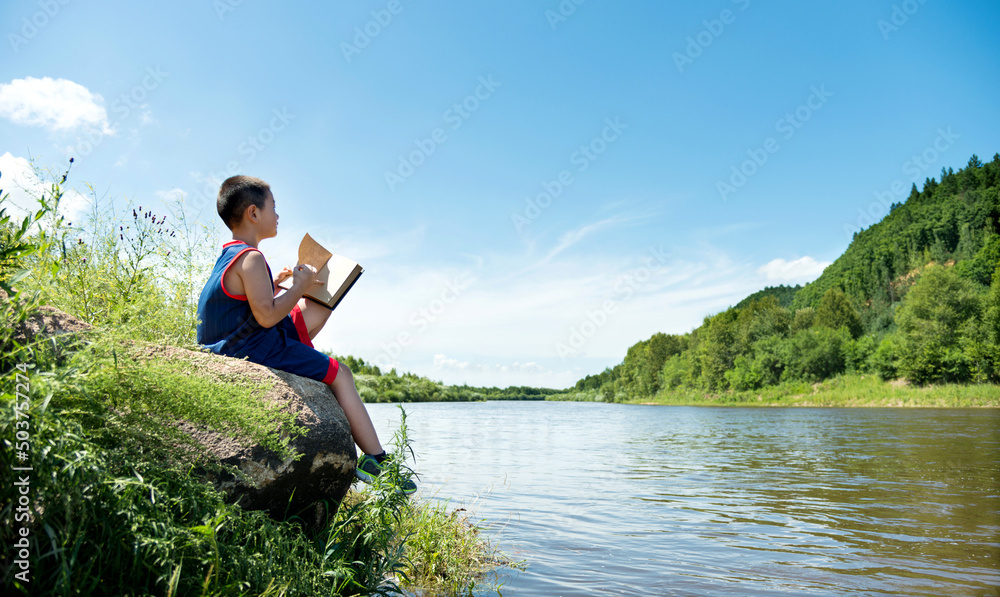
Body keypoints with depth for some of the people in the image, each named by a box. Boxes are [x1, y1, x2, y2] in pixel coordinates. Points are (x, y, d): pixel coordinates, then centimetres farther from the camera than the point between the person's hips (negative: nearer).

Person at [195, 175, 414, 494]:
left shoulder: (230, 255, 13)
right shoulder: (251, 259, -20)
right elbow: (267, 316, -26)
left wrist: (277, 283, 15)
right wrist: (300, 285, -15)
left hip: (234, 344, 10)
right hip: (257, 351, -10)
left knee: (321, 307, 18)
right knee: (340, 374, -3)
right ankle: (377, 462, -2)